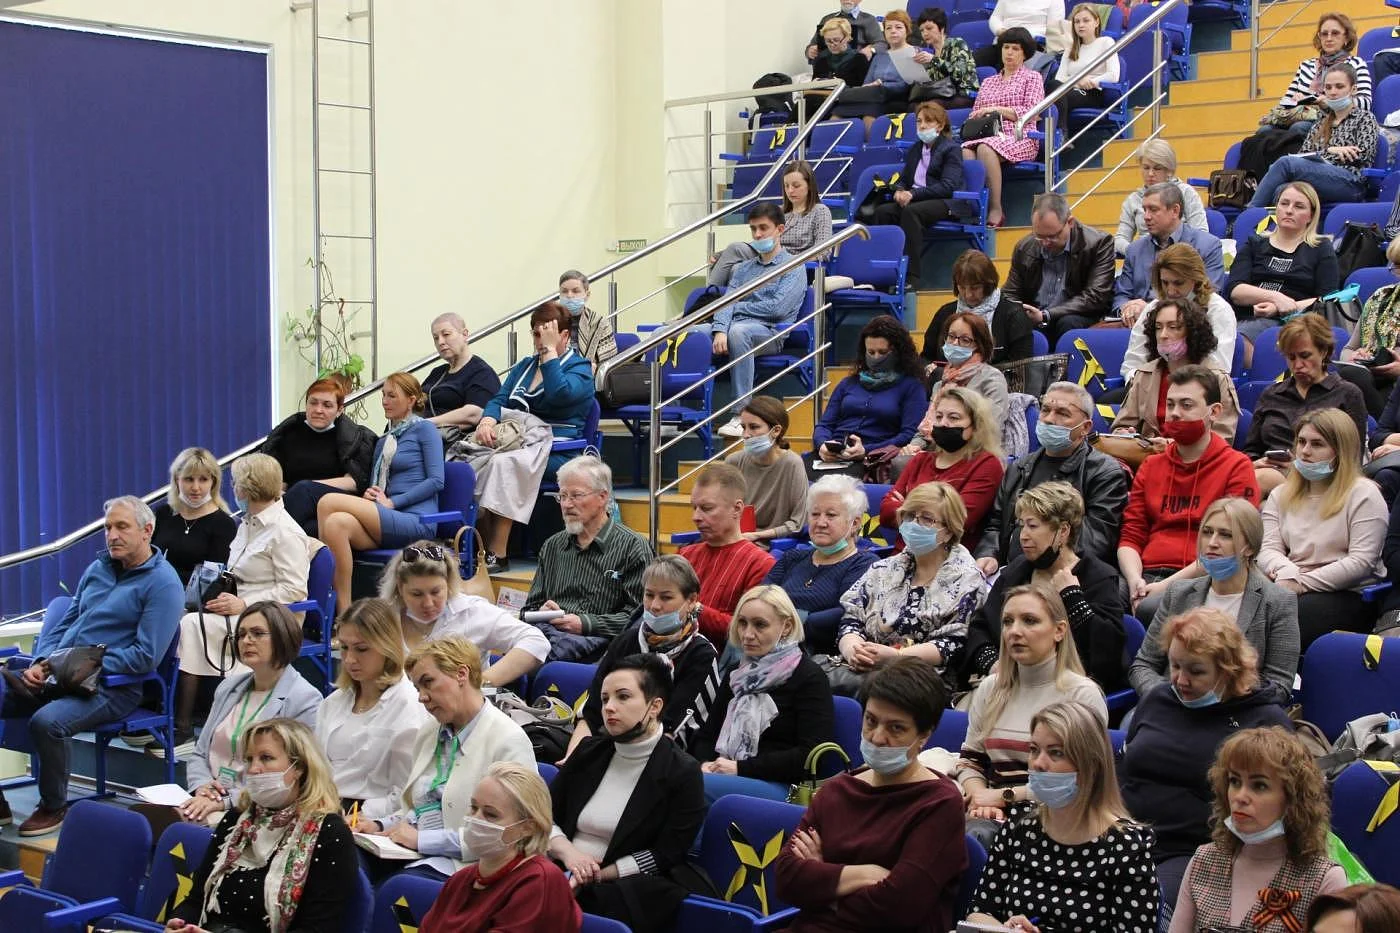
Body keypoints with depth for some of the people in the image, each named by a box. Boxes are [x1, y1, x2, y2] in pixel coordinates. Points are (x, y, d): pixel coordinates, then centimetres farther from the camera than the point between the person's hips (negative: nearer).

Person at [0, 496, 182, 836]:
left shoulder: (163, 584, -6)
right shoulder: (97, 569, 18)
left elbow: (146, 656, -13)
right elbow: (62, 624, 22)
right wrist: (42, 663, 1)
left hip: (112, 687, -8)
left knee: (47, 721, -33)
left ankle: (54, 806, -9)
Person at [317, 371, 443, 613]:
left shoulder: (424, 429, 4)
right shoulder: (384, 442, 26)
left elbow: (436, 480, -6)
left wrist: (391, 502, -10)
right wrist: (370, 495, 1)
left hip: (416, 520, -6)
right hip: (387, 524, 6)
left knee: (328, 501, -21)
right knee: (336, 523, -26)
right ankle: (343, 611, -33)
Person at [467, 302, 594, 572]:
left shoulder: (580, 368, 5)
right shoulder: (524, 366, 25)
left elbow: (559, 393, -17)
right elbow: (499, 399, 15)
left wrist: (550, 350, -10)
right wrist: (488, 420, -8)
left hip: (555, 452, -6)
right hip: (516, 439, 6)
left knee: (504, 463, -35)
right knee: (473, 461, -26)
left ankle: (497, 555, -34)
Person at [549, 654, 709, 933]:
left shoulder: (682, 772, -2)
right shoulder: (589, 751, 14)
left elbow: (664, 856, -8)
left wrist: (594, 876, -14)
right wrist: (567, 852, -9)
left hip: (627, 889, -4)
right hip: (561, 875, 4)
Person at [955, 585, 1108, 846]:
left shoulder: (1082, 693, 0)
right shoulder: (990, 688, 17)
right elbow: (970, 760, 18)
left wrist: (1005, 795, -10)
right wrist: (980, 796, -5)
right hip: (995, 815, 4)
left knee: (975, 838, -35)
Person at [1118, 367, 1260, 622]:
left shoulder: (1237, 467, 6)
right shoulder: (1150, 467, 23)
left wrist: (1167, 586, -13)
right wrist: (1135, 580, -7)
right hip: (1147, 576, 4)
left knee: (1151, 609, -37)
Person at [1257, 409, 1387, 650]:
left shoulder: (1364, 494, 1)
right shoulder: (1281, 495, 20)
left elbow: (1361, 562, -9)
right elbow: (1268, 549, 8)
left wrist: (1302, 582, -14)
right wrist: (1286, 574, -17)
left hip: (1348, 595, -4)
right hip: (1290, 590, 5)